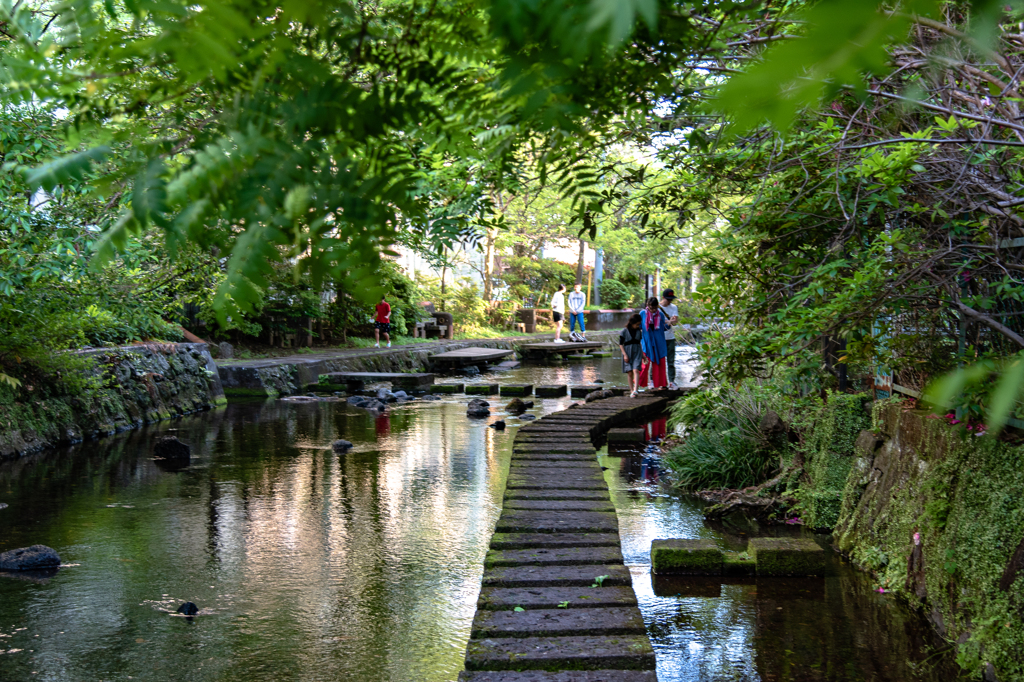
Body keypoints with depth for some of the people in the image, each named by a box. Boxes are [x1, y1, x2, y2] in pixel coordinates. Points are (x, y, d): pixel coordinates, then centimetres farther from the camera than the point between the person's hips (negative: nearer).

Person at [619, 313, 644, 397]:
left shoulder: (638, 331, 8)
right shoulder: (624, 332, -4)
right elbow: (621, 344, -3)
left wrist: (642, 354, 20)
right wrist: (625, 355, -10)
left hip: (637, 353, 2)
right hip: (627, 353, -1)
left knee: (636, 370, -15)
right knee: (629, 372, 0)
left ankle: (635, 390, -26)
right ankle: (631, 390, 9)